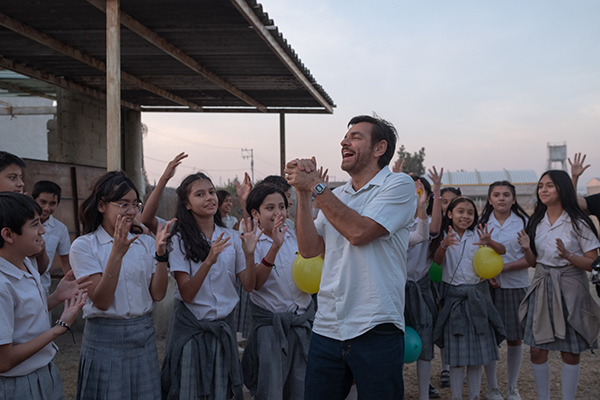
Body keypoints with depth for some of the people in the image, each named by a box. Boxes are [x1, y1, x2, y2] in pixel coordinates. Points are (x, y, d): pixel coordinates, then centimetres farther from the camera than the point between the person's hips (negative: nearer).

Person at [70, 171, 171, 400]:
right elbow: (101, 301, -15)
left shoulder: (145, 243, 4)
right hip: (105, 338, -4)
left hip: (143, 336, 4)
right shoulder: (84, 246, -7)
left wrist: (161, 252, -15)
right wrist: (117, 253, -25)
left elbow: (158, 294, -3)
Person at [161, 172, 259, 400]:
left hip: (223, 327, 3)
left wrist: (249, 253, -17)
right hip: (191, 328, -3)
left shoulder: (231, 238, 2)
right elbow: (187, 294, -15)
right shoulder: (180, 240, -8)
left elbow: (249, 286, 0)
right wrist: (208, 261, -29)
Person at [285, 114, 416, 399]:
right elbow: (309, 248, 5)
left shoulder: (399, 185, -4)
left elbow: (358, 232, -18)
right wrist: (302, 193, -2)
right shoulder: (335, 196, 15)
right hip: (327, 330, 5)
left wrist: (315, 185, -11)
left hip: (376, 331, -5)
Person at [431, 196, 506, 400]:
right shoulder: (444, 236, 0)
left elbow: (502, 250, -11)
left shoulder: (477, 235, 0)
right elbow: (438, 260, -16)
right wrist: (445, 245, -37)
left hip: (477, 296, 1)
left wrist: (489, 242, -34)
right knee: (456, 352, 1)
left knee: (478, 348, 6)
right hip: (453, 296, -1)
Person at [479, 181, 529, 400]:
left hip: (516, 286, 0)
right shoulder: (482, 222, 5)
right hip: (488, 286, 0)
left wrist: (504, 267, -16)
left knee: (515, 338, 6)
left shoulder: (524, 222, 1)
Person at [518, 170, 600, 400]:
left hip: (569, 290, -4)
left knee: (570, 352, 4)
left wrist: (568, 255, -25)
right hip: (542, 289, 4)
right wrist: (526, 248, -9)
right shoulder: (536, 222, 6)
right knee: (537, 350, 4)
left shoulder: (578, 223, -8)